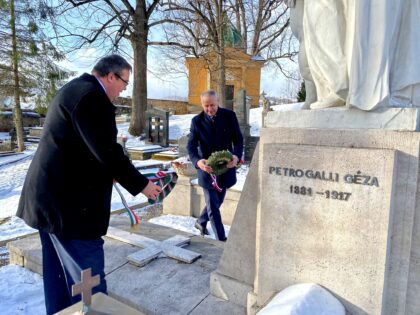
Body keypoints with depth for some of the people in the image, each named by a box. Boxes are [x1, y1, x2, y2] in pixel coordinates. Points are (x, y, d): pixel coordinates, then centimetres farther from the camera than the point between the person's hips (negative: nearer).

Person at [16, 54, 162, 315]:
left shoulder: (76, 89, 17)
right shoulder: (92, 96, -17)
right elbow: (107, 150, -22)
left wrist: (108, 174, 18)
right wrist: (141, 184, -11)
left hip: (53, 195, 11)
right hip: (69, 202, -11)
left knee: (60, 274, 20)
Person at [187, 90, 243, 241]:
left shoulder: (229, 116, -5)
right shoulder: (197, 121, -7)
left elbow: (238, 139, -4)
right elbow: (191, 146, -10)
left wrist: (236, 156, -25)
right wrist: (197, 161, -32)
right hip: (207, 168, -2)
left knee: (217, 202, 19)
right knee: (213, 206, 2)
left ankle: (201, 222, 46)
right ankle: (221, 240, 15)